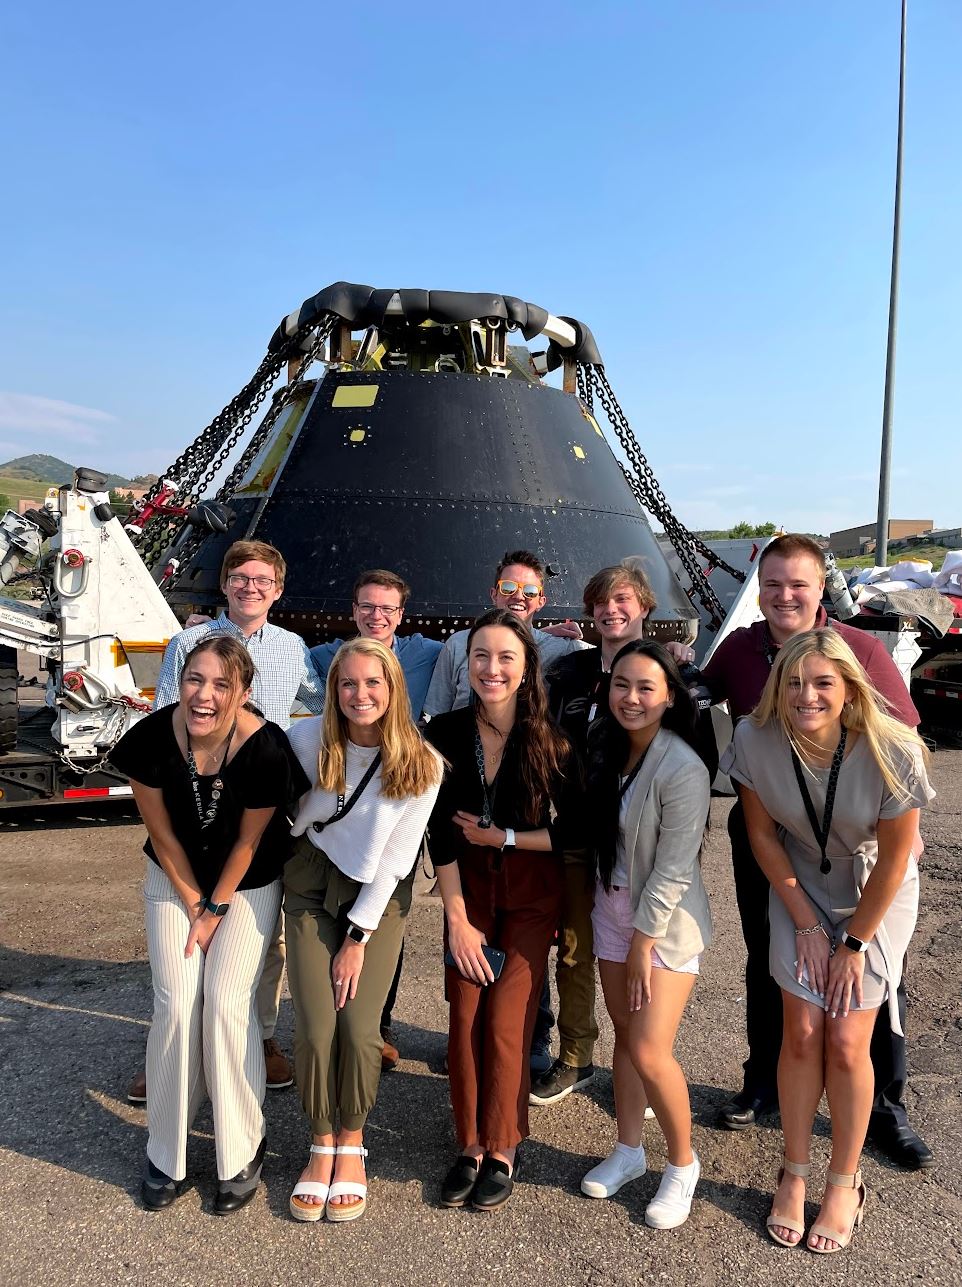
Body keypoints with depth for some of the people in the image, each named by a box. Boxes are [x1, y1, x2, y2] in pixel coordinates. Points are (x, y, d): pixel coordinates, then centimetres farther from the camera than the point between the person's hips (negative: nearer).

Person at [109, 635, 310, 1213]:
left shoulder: (265, 748, -30)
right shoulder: (151, 737, -24)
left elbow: (247, 843, -16)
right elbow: (162, 834, -10)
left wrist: (215, 912, -8)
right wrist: (194, 906, -5)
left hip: (249, 885, -2)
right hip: (175, 881, 2)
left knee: (226, 1003, -11)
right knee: (177, 1004, -6)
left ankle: (243, 1153, 11)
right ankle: (166, 1155, 16)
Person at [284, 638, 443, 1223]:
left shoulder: (422, 764, -16)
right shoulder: (307, 740, -14)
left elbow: (395, 859, -11)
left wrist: (358, 937, -10)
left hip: (379, 896, -1)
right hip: (312, 885, 1)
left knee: (359, 1027, -9)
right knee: (315, 1028, -8)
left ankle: (351, 1145, 19)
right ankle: (322, 1144, 19)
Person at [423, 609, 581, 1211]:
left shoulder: (551, 742, -15)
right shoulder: (445, 732, -10)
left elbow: (573, 829, -7)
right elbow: (441, 832, -8)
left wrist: (502, 837, -13)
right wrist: (457, 918, -9)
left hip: (531, 895, -2)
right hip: (468, 889, 2)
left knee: (506, 1024, -1)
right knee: (465, 1021, 3)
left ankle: (503, 1151, 20)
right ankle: (471, 1145, 24)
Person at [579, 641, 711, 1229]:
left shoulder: (683, 770, -23)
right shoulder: (605, 747, -1)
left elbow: (673, 870, -19)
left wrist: (643, 944, -13)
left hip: (667, 917, -6)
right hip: (613, 905, 6)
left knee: (649, 1051, -6)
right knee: (625, 1036, 14)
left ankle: (683, 1164, 19)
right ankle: (629, 1151, 33)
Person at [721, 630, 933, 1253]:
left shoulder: (893, 751, -30)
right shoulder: (756, 739, -24)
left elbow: (893, 859, -17)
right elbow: (763, 835, -9)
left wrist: (854, 944, -8)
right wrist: (806, 925, -5)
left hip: (878, 897, -1)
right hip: (800, 889, 2)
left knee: (846, 1042, -1)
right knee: (801, 1032, 0)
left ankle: (845, 1184, 21)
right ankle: (795, 1174, 21)